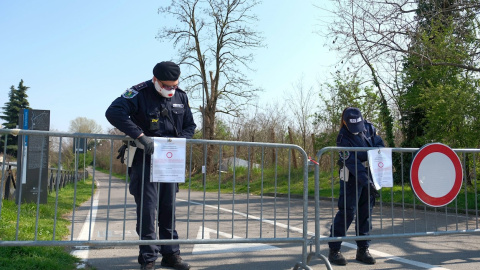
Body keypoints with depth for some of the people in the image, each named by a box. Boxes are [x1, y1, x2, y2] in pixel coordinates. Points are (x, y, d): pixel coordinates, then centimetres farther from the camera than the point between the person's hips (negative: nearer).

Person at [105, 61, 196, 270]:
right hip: (145, 158, -5)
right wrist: (140, 135, -29)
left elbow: (190, 125, 14)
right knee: (147, 208, -3)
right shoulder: (140, 93, -11)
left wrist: (179, 141, -7)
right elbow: (113, 112, -23)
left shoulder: (181, 97, 6)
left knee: (168, 208, 10)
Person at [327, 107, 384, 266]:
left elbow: (380, 145, 6)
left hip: (369, 175, 6)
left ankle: (362, 250, 17)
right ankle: (334, 250, 0)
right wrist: (367, 182, -32)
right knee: (347, 212, -8)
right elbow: (353, 163, -26)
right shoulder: (343, 138, -19)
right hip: (351, 177, -6)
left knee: (366, 212, 8)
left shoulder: (369, 127, -1)